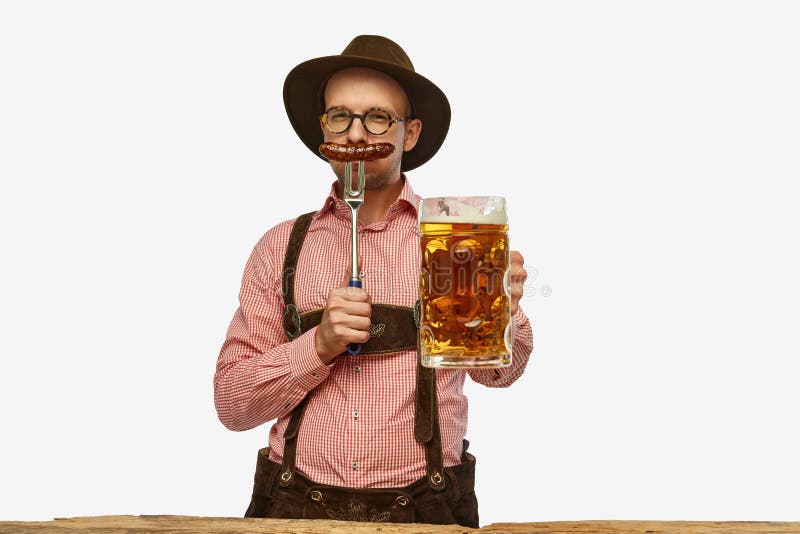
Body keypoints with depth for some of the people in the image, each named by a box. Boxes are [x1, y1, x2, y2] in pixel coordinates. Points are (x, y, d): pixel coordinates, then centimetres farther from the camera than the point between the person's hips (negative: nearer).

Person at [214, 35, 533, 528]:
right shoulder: (282, 247, 4)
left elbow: (496, 371, -9)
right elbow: (232, 403, 0)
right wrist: (320, 345, -15)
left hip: (424, 511, -1)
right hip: (298, 508, 1)